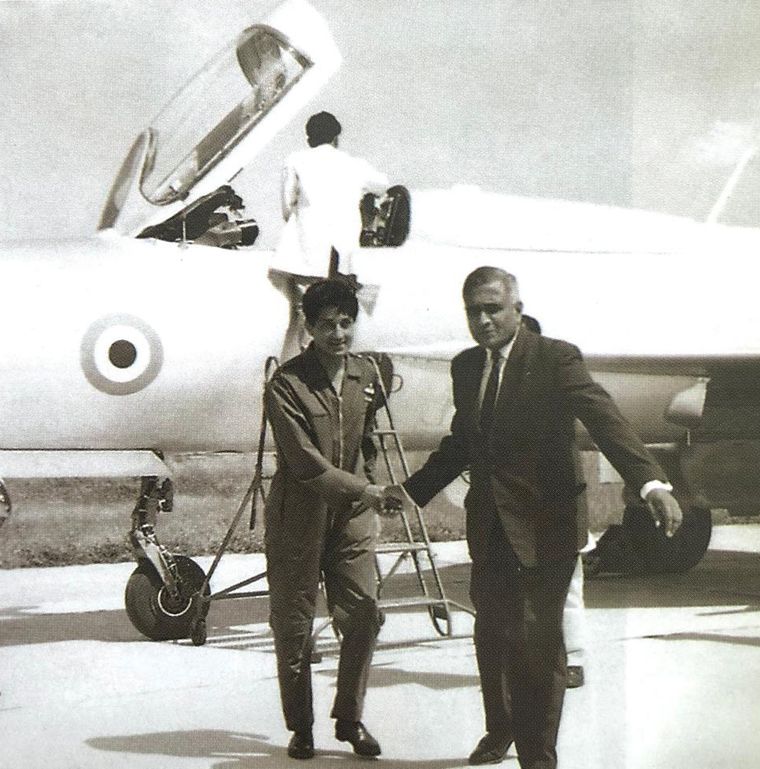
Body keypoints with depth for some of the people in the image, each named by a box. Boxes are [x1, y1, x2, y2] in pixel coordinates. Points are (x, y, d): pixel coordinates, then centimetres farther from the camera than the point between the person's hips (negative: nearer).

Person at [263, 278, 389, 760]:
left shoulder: (366, 377, 5)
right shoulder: (287, 384, -15)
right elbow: (305, 463, -20)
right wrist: (366, 491, -18)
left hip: (352, 514, 5)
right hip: (298, 517, -5)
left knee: (364, 613, -1)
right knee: (293, 624, 2)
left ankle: (350, 720, 15)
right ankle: (301, 728, 17)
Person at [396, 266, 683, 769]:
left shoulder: (556, 359, -11)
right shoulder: (466, 367, 8)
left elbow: (606, 420, -23)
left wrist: (652, 482, -36)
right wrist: (412, 490, 17)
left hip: (546, 524, -6)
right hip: (489, 525, 6)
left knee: (540, 640, -2)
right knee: (492, 632, 16)